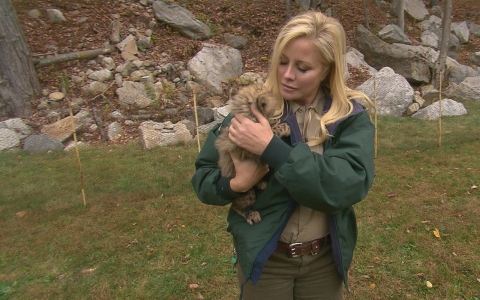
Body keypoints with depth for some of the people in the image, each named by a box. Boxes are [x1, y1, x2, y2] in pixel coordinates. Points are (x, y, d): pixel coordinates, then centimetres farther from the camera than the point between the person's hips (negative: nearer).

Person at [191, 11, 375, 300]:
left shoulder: (351, 116, -9)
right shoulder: (253, 107, -9)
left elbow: (351, 183, -25)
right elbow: (203, 175, -4)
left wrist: (272, 148, -30)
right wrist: (235, 184, -25)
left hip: (326, 258, 1)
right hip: (264, 257, 0)